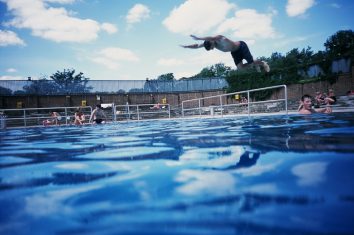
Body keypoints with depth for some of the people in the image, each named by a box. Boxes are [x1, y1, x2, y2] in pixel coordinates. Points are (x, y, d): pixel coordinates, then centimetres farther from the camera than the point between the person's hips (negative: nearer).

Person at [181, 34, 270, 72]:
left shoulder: (220, 39, -35)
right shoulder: (209, 43, -13)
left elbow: (211, 38, -59)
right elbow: (197, 46, -11)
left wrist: (198, 38, -65)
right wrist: (186, 46, -23)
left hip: (241, 46, -7)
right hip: (234, 52, 7)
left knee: (250, 63, -5)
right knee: (240, 67, -5)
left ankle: (263, 63, 28)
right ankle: (256, 65, 21)